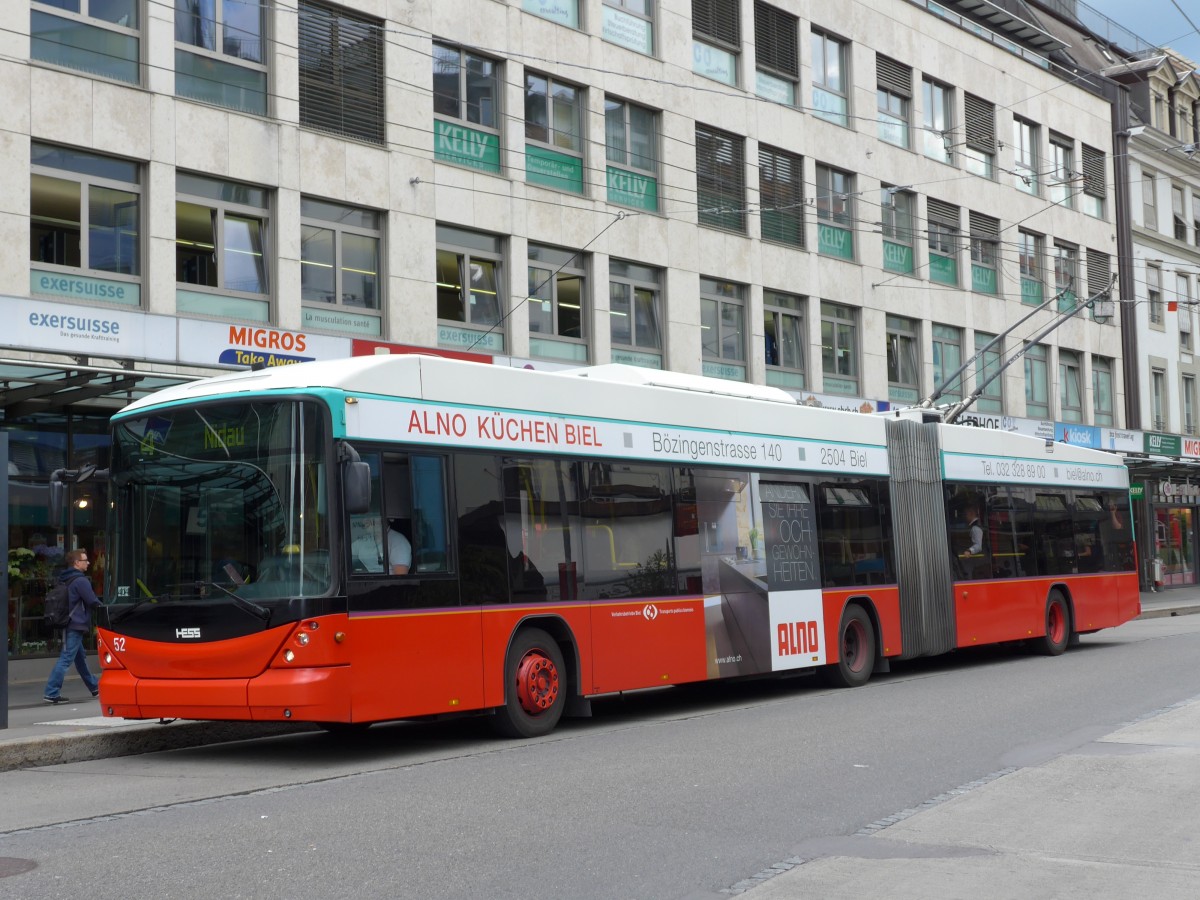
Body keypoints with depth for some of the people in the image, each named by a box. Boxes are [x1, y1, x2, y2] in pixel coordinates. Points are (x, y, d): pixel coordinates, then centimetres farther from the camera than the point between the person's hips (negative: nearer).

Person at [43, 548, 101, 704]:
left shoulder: (66, 580, 13)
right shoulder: (81, 581, -14)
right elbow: (92, 602, -15)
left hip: (69, 625, 10)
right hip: (76, 625, -10)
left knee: (80, 657, 19)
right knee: (66, 659, -10)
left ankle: (94, 686, 32)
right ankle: (51, 693, -12)